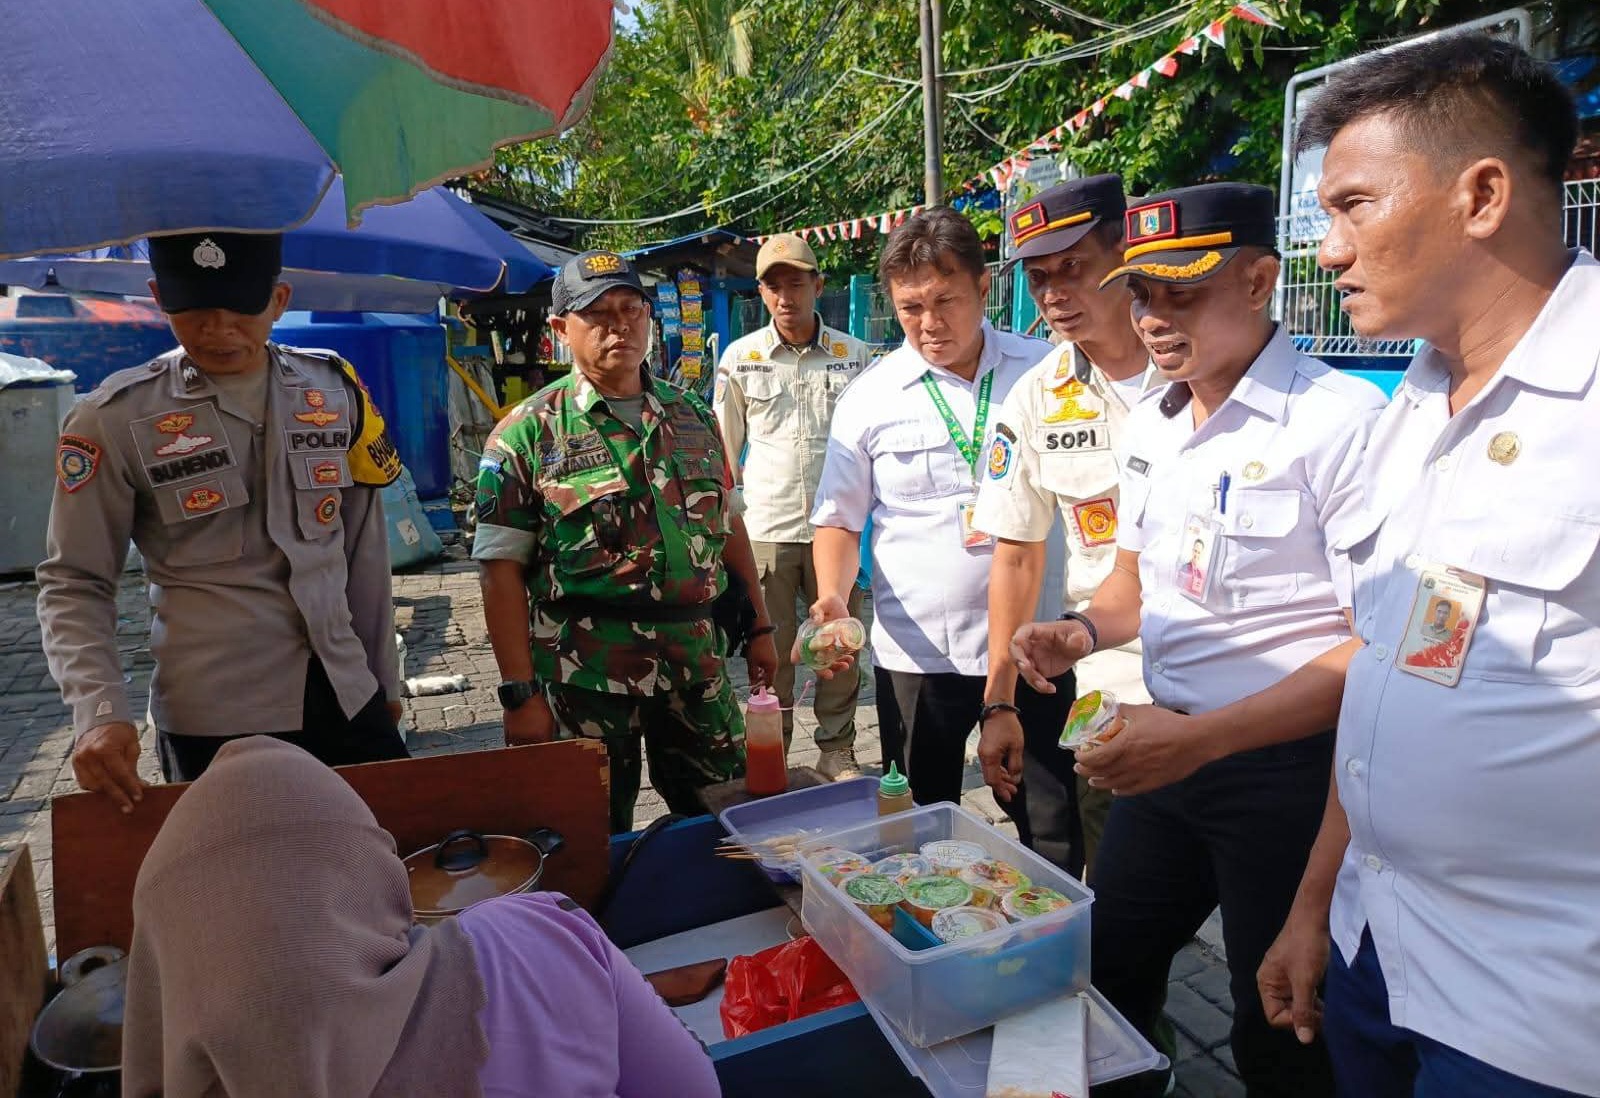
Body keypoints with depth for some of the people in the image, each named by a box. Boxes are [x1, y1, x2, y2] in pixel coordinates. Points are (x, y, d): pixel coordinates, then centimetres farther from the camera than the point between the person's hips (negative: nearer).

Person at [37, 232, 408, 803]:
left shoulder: (335, 388, 4)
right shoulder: (116, 420, -6)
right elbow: (74, 584, 0)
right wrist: (100, 712, -15)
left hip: (349, 699, 4)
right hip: (216, 724, -3)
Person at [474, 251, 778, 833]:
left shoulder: (692, 415, 9)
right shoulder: (528, 433, -5)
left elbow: (728, 524, 15)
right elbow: (502, 569, -8)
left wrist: (759, 627, 12)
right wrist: (520, 694, -12)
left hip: (698, 664, 4)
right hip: (585, 678, -4)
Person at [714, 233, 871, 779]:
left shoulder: (854, 355, 4)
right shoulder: (739, 357, 4)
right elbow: (724, 447, 11)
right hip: (765, 526, 0)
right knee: (770, 647, 6)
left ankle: (837, 749, 24)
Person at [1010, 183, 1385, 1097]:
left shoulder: (1342, 420, -17)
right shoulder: (1152, 425, 6)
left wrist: (1201, 738, -25)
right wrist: (1084, 632, -4)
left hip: (1285, 769, -6)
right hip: (1167, 749, 7)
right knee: (1108, 975, 19)